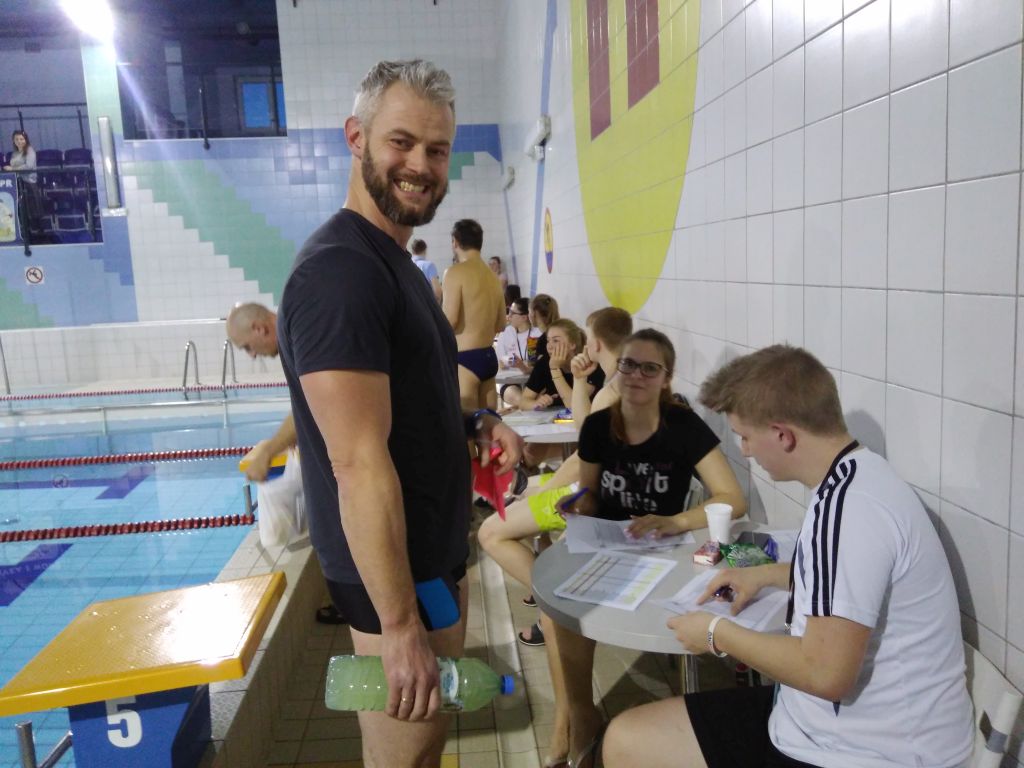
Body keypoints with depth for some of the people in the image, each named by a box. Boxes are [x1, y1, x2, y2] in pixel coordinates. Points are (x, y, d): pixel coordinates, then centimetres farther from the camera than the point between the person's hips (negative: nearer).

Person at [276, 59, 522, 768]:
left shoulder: (395, 263, 10)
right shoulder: (339, 270, -22)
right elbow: (359, 463, -27)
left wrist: (474, 425, 3)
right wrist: (399, 623, -25)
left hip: (435, 555, 9)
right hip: (394, 575, -9)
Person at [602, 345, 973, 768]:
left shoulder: (847, 505, -26)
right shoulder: (857, 475, 6)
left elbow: (826, 672, -28)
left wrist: (719, 634, -14)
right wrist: (764, 574, 20)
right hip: (844, 720, 9)